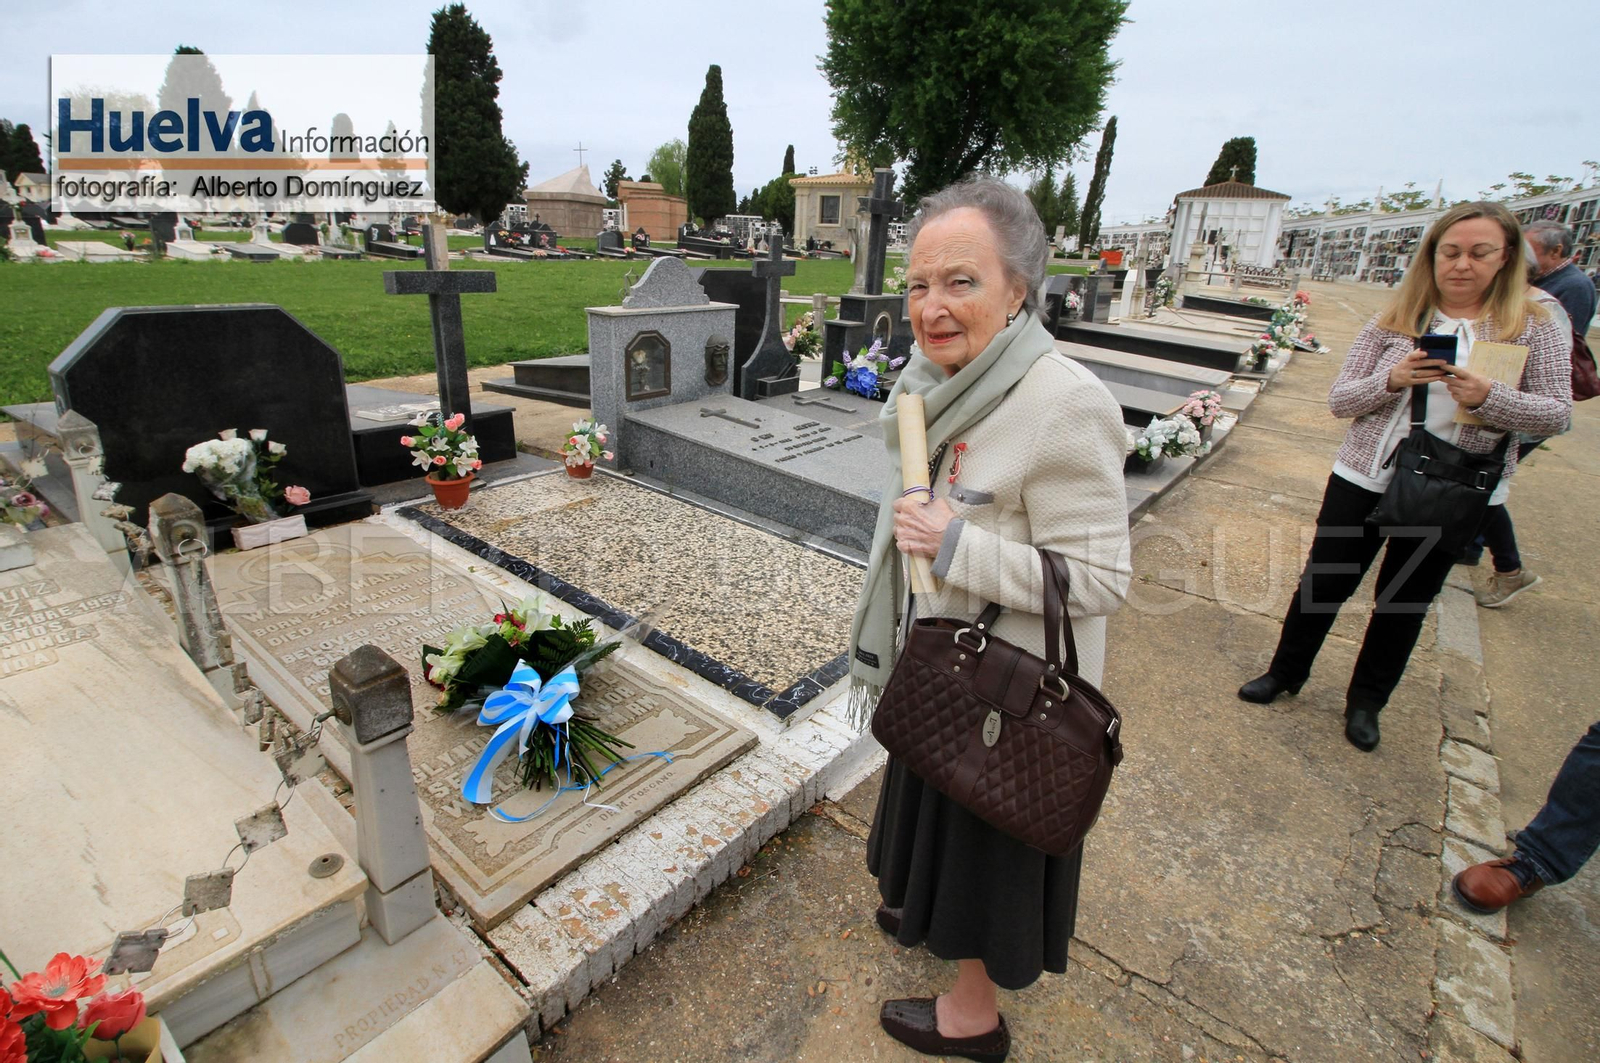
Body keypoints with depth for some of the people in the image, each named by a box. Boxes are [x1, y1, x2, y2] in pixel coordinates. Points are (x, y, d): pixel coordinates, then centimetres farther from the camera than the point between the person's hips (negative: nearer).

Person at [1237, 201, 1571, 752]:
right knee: (1324, 583, 8)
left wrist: (1488, 396, -24)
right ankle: (1285, 672, 30)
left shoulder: (1536, 328, -2)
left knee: (1405, 603, 13)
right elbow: (1339, 400, -3)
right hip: (1365, 479, 0)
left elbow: (1557, 413, -6)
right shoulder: (1393, 321, -2)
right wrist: (1392, 381, -22)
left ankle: (1365, 702, 32)